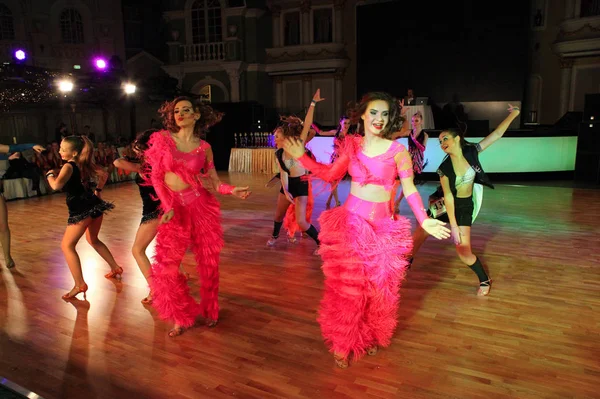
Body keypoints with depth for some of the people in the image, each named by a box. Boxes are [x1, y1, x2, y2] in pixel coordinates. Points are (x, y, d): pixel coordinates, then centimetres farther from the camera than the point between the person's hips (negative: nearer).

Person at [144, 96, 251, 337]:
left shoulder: (204, 148, 1)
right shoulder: (162, 138, 2)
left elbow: (215, 183, 0)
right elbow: (156, 176, 1)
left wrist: (232, 190, -20)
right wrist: (168, 207, -10)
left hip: (201, 206, 0)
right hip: (173, 209, 1)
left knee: (207, 262, 6)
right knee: (165, 267, -2)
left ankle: (209, 310, 29)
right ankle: (183, 317, 19)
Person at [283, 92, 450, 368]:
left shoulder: (398, 151, -6)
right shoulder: (351, 145, 2)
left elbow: (410, 190, -7)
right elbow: (330, 174, 10)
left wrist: (424, 220, -19)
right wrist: (301, 157, 4)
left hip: (382, 227, -1)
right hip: (349, 222, 1)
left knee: (378, 287, 11)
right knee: (347, 286, 7)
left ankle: (372, 337, 35)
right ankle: (344, 343, 24)